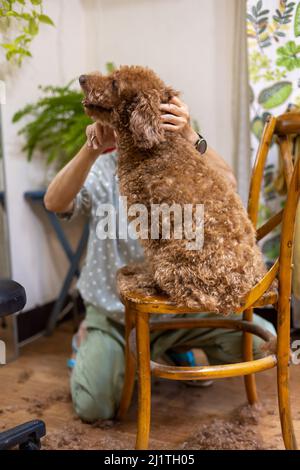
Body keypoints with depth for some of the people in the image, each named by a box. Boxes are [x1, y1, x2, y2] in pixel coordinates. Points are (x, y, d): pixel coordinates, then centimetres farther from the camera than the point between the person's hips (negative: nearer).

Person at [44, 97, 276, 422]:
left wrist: (190, 138, -41)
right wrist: (92, 150, -38)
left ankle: (177, 345, 15)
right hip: (114, 311, -1)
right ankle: (88, 341, 18)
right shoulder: (101, 170, -4)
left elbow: (227, 185, -25)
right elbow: (54, 203, -23)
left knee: (262, 338, -12)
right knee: (93, 408, -16)